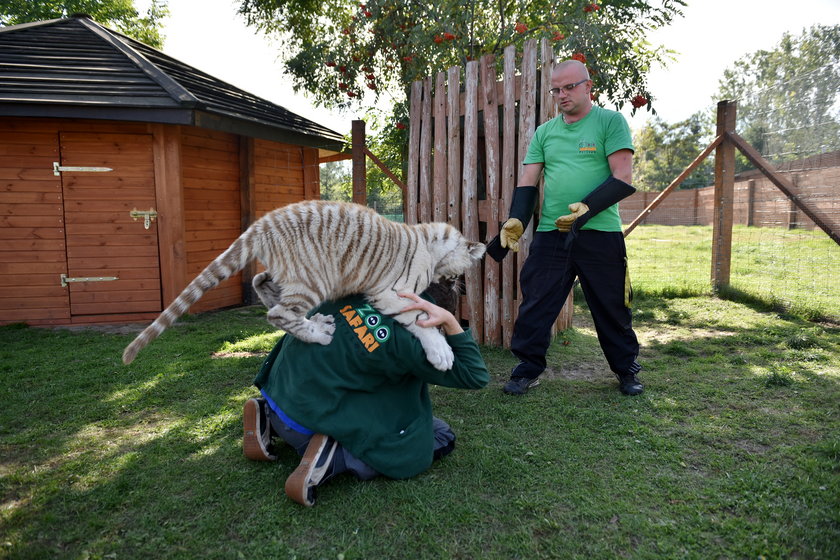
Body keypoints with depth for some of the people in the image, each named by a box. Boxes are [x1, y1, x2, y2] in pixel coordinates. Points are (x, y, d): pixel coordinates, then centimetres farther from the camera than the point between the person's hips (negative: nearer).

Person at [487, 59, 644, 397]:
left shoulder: (610, 121, 1)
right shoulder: (545, 132, 14)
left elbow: (623, 178, -8)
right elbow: (528, 182, 9)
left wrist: (587, 209, -22)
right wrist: (516, 221, -8)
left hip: (600, 233, -3)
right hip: (550, 233, 3)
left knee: (611, 307, 8)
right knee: (535, 305, 2)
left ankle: (627, 370, 27)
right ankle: (528, 370, 16)